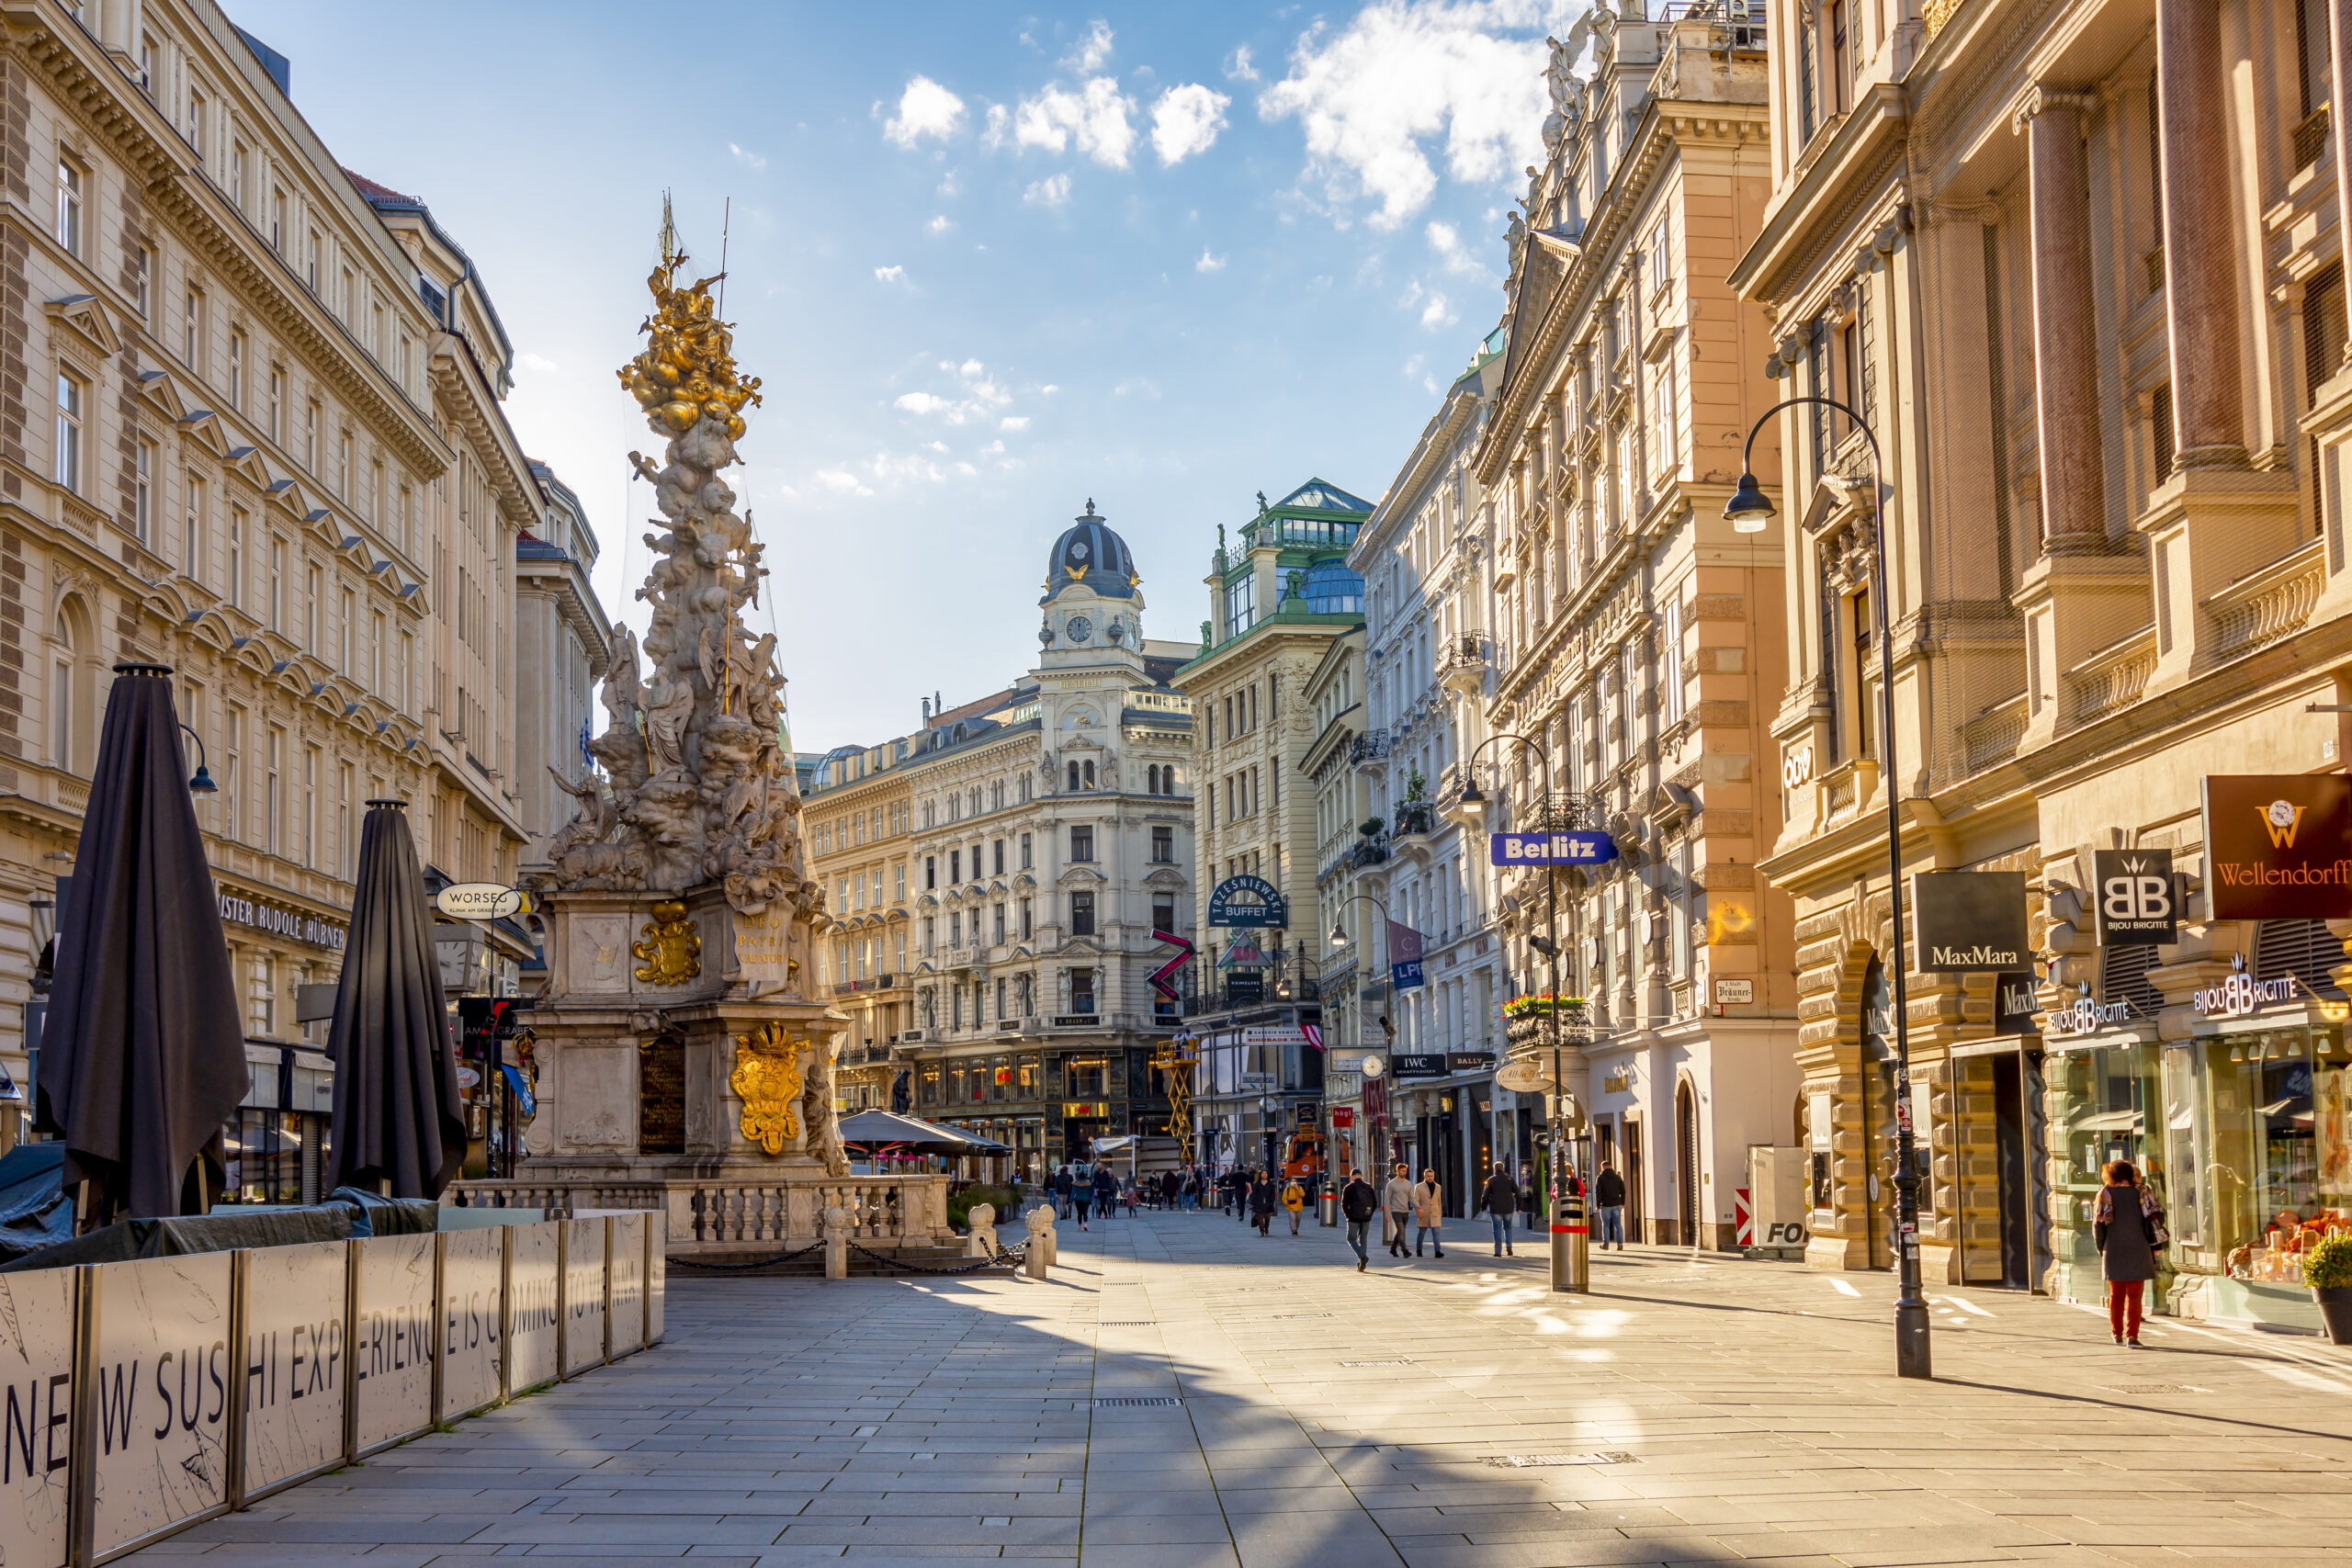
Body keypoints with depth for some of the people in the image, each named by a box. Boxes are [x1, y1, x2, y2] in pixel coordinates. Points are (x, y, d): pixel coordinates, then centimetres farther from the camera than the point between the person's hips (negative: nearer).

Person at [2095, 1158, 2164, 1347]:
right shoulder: (2141, 1192, 2)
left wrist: (2101, 1248, 9)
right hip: (2138, 1252, -1)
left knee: (2116, 1295, 14)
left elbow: (2098, 1224, -2)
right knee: (2134, 1296, 1)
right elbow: (2156, 1216, -3)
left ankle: (2117, 1334, 23)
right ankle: (2132, 1335, -9)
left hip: (2113, 1252, 1)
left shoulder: (2105, 1194, 1)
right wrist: (2154, 1246, 7)